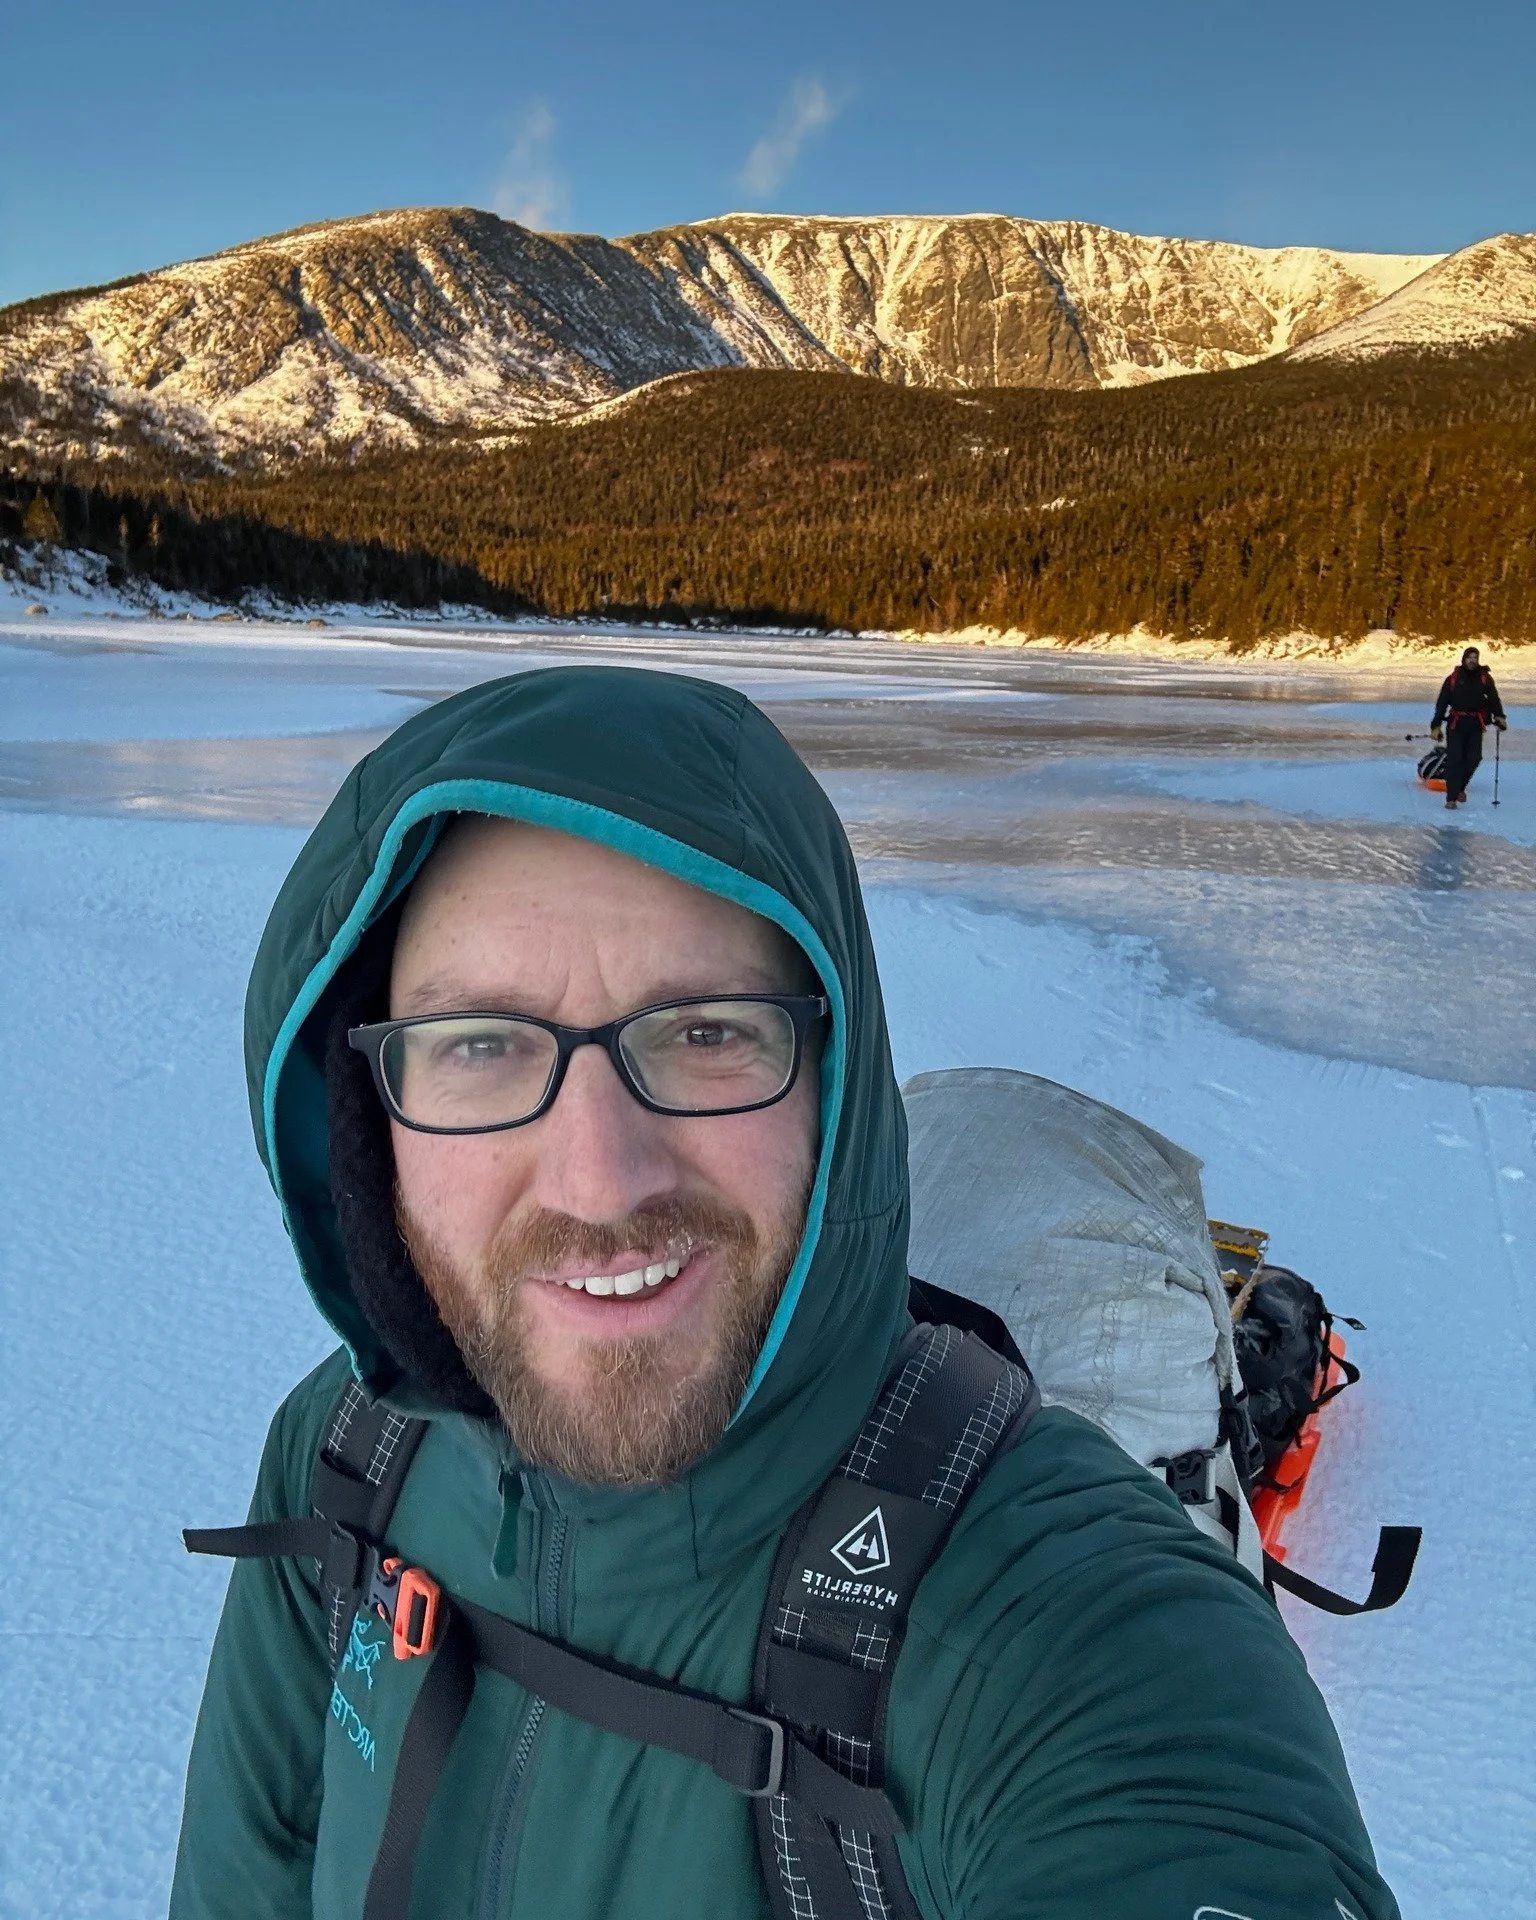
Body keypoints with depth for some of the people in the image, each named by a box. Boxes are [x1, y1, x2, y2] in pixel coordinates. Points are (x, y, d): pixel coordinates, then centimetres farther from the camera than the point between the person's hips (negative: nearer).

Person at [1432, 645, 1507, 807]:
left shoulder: (1485, 678, 5)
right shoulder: (1453, 678, 2)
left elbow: (1493, 698, -2)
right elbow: (1442, 703, 4)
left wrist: (1499, 716, -19)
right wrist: (1436, 726, -1)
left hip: (1475, 726, 2)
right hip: (1456, 724, -2)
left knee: (1474, 759, 0)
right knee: (1454, 760, -6)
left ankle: (1460, 787, 24)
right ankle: (1451, 797, -4)